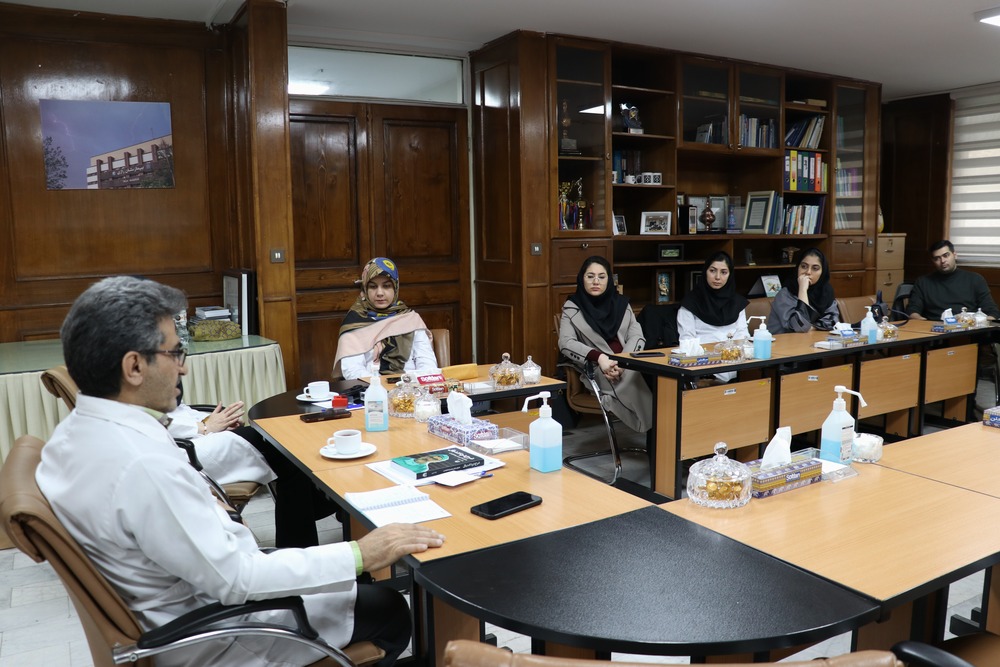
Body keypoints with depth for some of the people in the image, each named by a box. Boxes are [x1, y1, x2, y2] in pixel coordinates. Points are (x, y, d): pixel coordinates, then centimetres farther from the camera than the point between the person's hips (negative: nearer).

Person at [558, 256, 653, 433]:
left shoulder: (621, 303, 19)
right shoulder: (572, 307, 9)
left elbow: (637, 336, 8)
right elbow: (566, 343, -4)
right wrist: (599, 357, -21)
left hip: (628, 367, 3)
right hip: (596, 370, -3)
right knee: (638, 385, -34)